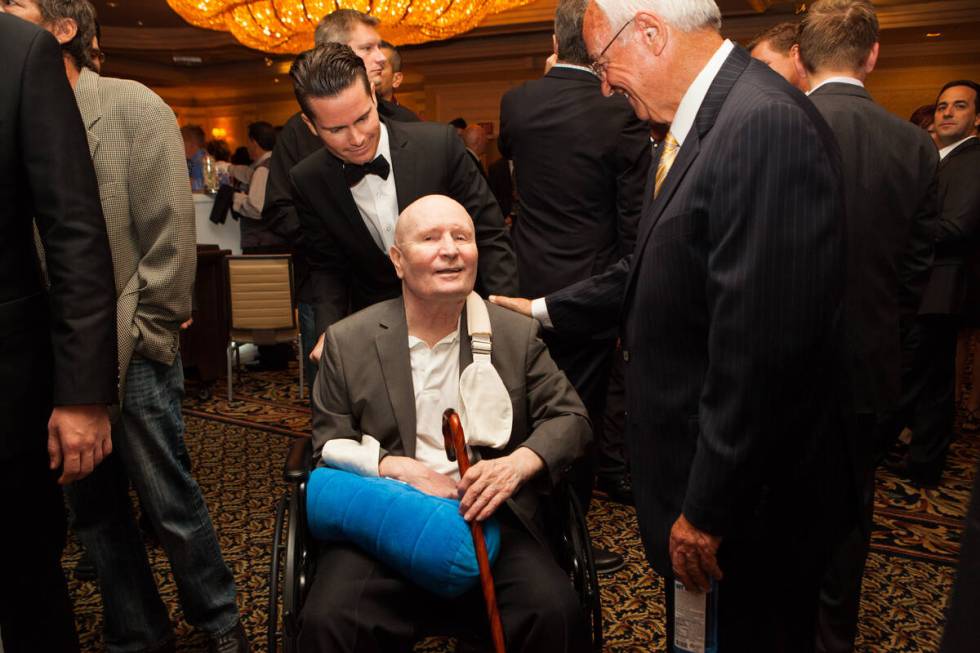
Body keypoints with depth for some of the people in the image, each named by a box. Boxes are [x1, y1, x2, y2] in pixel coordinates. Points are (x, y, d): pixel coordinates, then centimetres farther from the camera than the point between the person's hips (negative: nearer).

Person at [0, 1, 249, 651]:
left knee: (170, 501, 6)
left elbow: (171, 232, -10)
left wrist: (146, 336, -10)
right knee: (93, 509, 15)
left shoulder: (133, 107, -5)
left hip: (129, 353, -5)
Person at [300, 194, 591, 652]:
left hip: (491, 517, 1)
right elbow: (330, 445, 6)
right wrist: (400, 468, -12)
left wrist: (517, 463, -12)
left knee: (556, 613, -24)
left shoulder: (517, 334, 7)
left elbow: (569, 418, 8)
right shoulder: (347, 342, 5)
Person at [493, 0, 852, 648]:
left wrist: (707, 511, -22)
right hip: (694, 470, 9)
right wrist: (547, 308, 19)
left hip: (749, 496, -9)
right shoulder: (695, 123, 6)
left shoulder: (766, 124, -26)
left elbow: (761, 349, -28)